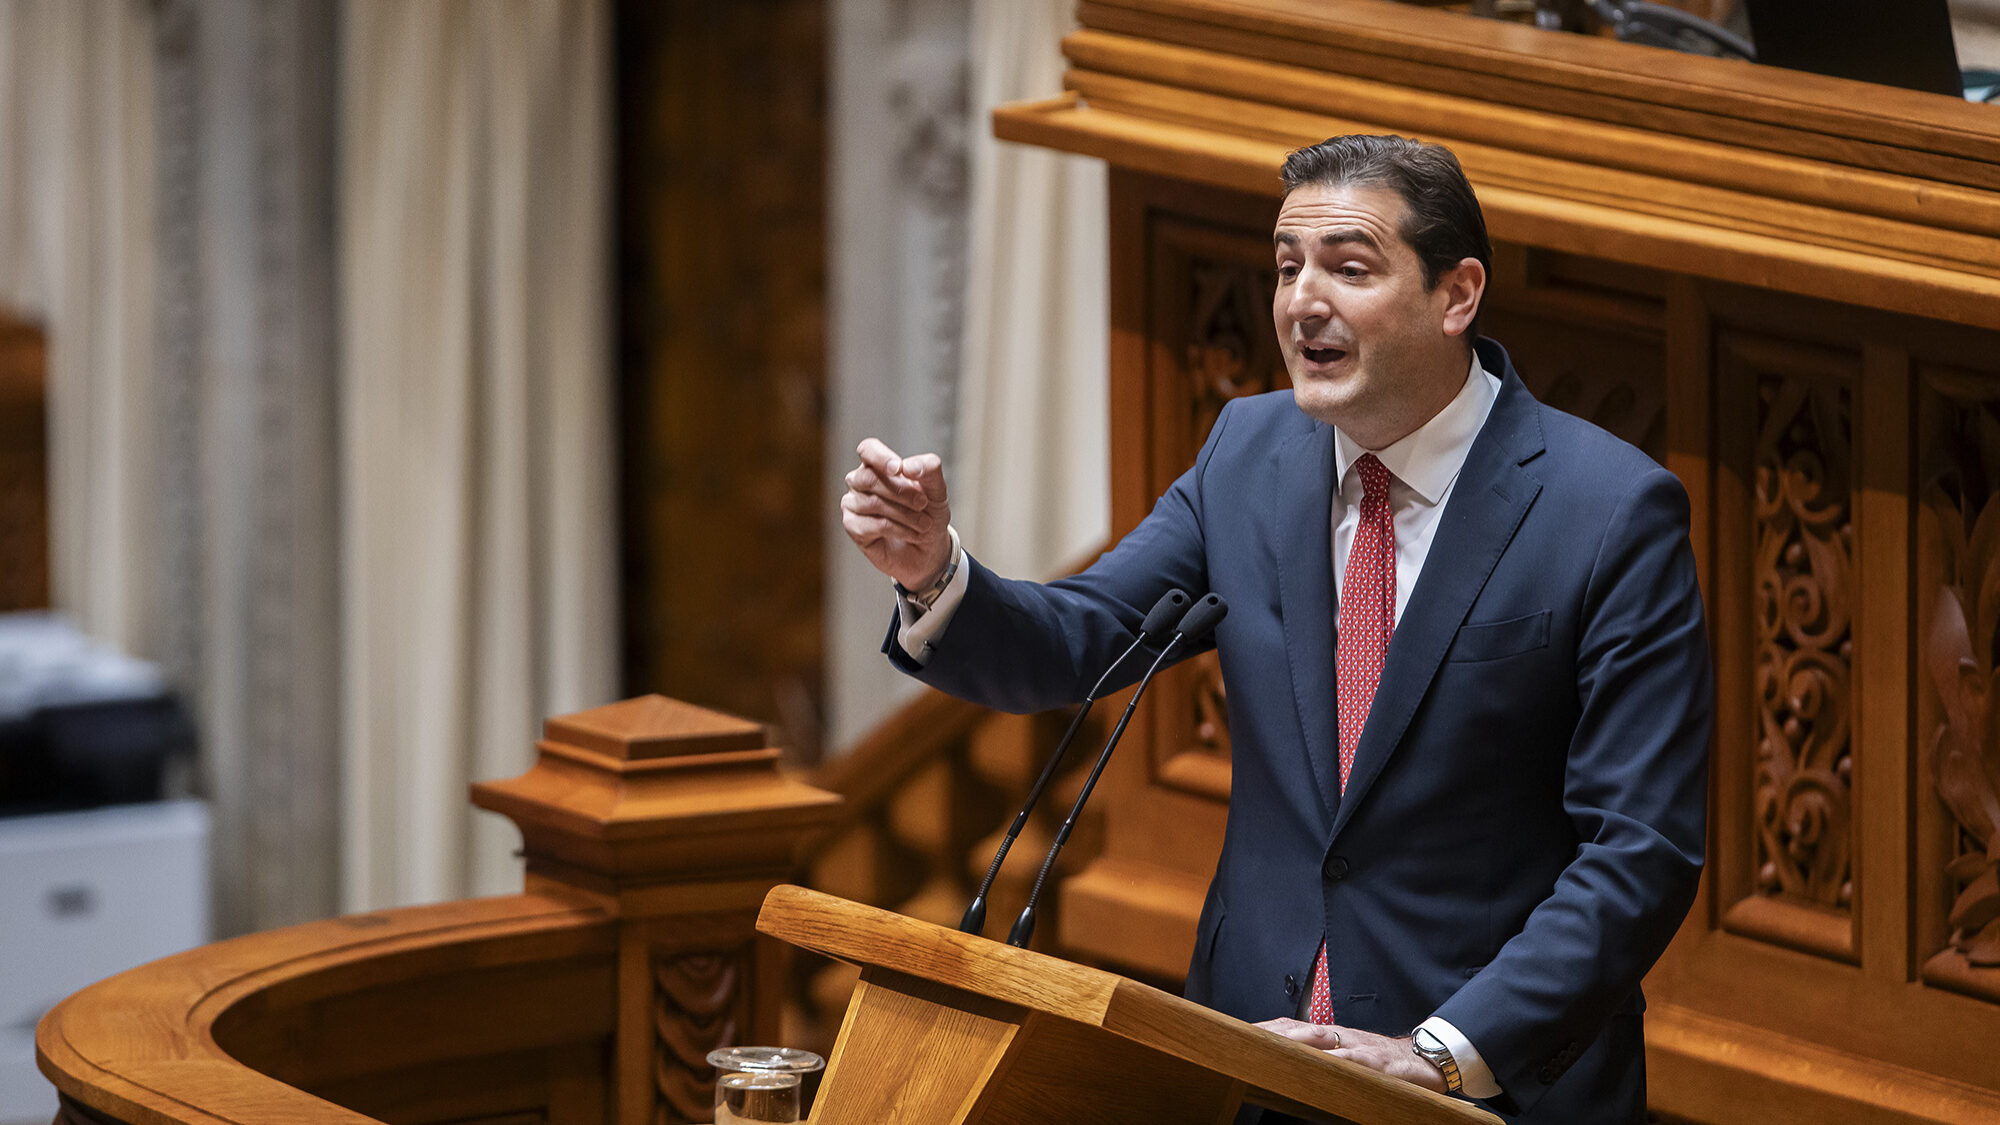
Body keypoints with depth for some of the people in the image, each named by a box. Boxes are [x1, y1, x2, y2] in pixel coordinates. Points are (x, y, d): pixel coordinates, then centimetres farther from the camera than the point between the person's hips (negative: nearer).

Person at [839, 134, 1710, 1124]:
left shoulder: (1614, 514, -9)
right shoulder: (1249, 453, 7)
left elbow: (1644, 852, -12)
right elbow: (1069, 645, 8)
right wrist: (934, 574, -14)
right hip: (1256, 1039, 4)